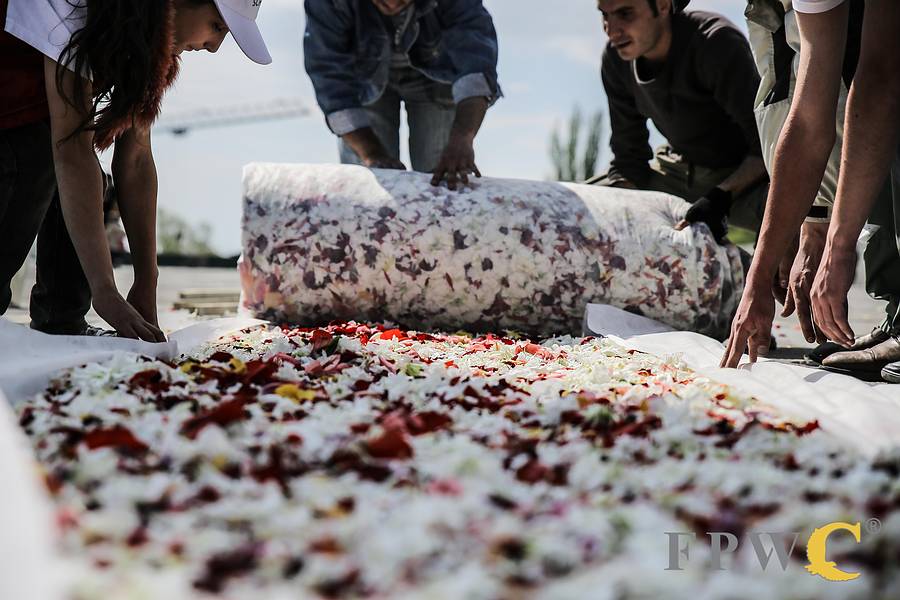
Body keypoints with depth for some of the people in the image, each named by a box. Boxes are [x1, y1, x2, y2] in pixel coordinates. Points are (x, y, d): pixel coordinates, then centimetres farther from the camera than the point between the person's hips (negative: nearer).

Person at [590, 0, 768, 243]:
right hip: (679, 168, 6)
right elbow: (628, 156, -2)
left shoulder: (717, 43, -26)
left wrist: (721, 198, -40)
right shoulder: (616, 59, -8)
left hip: (745, 174, -6)